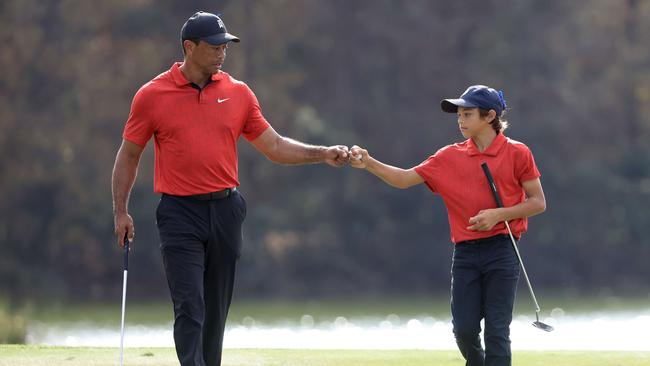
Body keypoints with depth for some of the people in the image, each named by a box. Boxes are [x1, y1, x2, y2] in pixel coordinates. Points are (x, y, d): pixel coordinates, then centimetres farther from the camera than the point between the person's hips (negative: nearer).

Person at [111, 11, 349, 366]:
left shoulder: (238, 93, 7)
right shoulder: (152, 95, -1)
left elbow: (275, 146, 12)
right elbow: (128, 155, 7)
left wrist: (323, 154, 0)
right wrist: (121, 212, 1)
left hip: (225, 212, 4)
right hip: (179, 213, -4)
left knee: (216, 309, 9)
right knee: (189, 307, -14)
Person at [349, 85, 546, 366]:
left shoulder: (517, 153, -1)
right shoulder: (450, 156, 9)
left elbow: (538, 203, 1)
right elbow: (405, 179, 6)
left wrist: (499, 214, -13)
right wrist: (368, 163, -8)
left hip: (501, 251, -3)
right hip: (465, 252, 4)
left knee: (496, 330, -5)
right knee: (464, 329, 1)